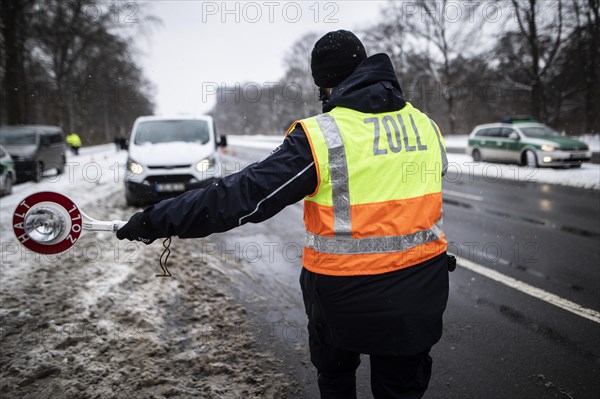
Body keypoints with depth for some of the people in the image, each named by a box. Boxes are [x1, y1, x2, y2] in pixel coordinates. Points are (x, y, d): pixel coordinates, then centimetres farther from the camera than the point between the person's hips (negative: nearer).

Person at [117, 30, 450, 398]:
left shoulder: (320, 137, -18)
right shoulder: (426, 125, 0)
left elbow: (244, 194, -21)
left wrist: (158, 220, -12)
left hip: (345, 299, -4)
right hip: (420, 295, 4)